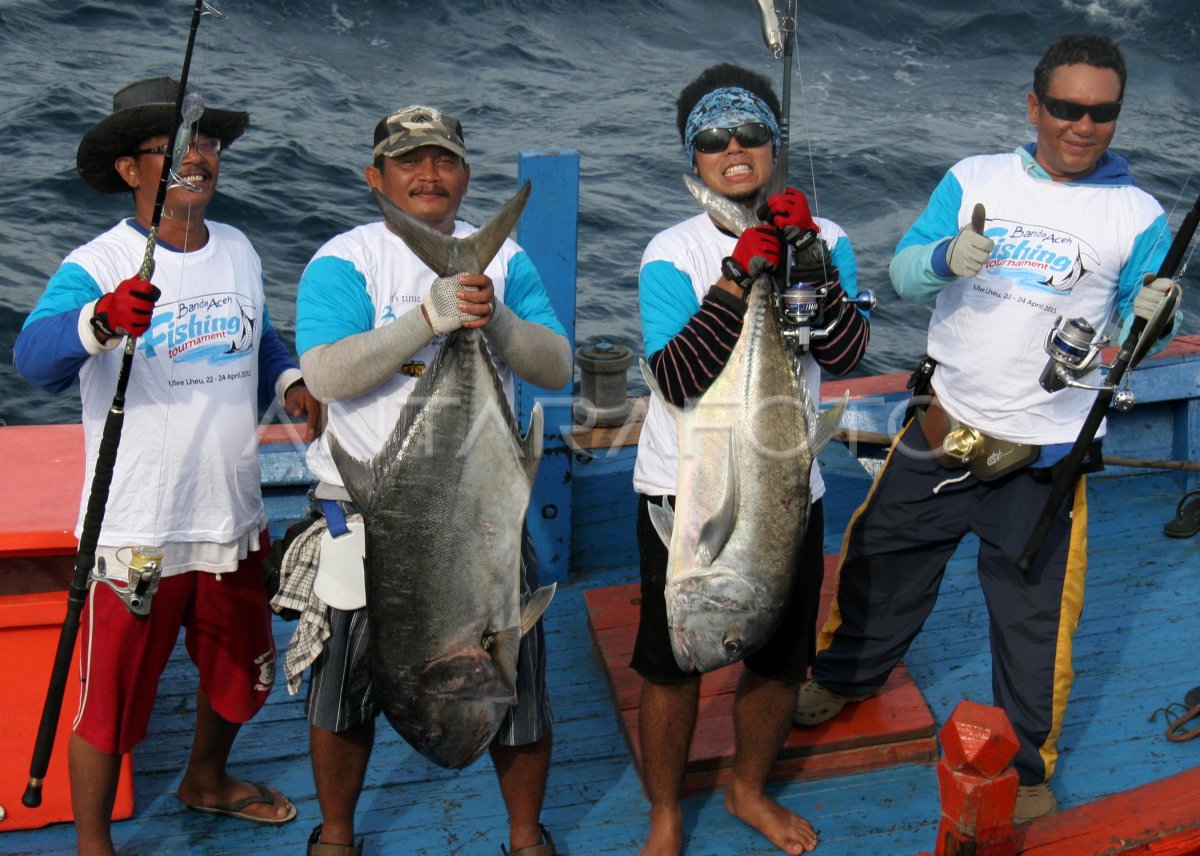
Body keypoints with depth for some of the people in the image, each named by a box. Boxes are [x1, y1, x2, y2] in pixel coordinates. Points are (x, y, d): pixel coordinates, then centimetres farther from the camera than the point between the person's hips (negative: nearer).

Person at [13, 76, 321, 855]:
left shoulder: (239, 251, 4)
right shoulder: (98, 267, -16)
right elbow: (35, 357, -33)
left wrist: (290, 381, -1)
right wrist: (101, 318, -53)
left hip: (234, 518, 6)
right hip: (138, 529, -6)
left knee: (242, 671, 24)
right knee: (112, 699, 6)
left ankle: (207, 781, 51)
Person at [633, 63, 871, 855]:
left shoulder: (824, 241, -2)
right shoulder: (672, 253, -11)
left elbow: (846, 356, -16)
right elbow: (676, 380, -23)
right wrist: (739, 278, -30)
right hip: (685, 493, -3)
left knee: (780, 661, 18)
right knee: (672, 666, 10)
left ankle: (751, 790, 45)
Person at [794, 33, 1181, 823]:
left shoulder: (1138, 218, -4)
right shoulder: (975, 180, 1)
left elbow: (1130, 346, 1)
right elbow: (905, 274, -3)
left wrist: (1147, 319, -23)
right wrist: (946, 257, -25)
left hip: (1042, 458, -2)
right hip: (942, 429, 2)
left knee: (1036, 616, 8)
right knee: (881, 559, 17)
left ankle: (1027, 767, 31)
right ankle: (848, 675, 45)